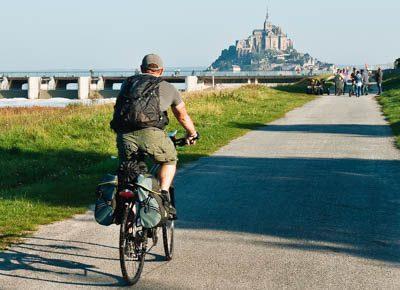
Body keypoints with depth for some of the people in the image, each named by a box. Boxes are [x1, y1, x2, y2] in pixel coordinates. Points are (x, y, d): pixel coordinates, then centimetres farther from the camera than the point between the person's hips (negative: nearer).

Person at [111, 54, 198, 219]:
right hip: (150, 133, -2)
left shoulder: (127, 84, 28)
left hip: (124, 135, 2)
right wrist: (192, 134, 53)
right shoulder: (168, 88, 23)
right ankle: (164, 195, 4)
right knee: (169, 160, 23)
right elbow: (183, 116, 35)